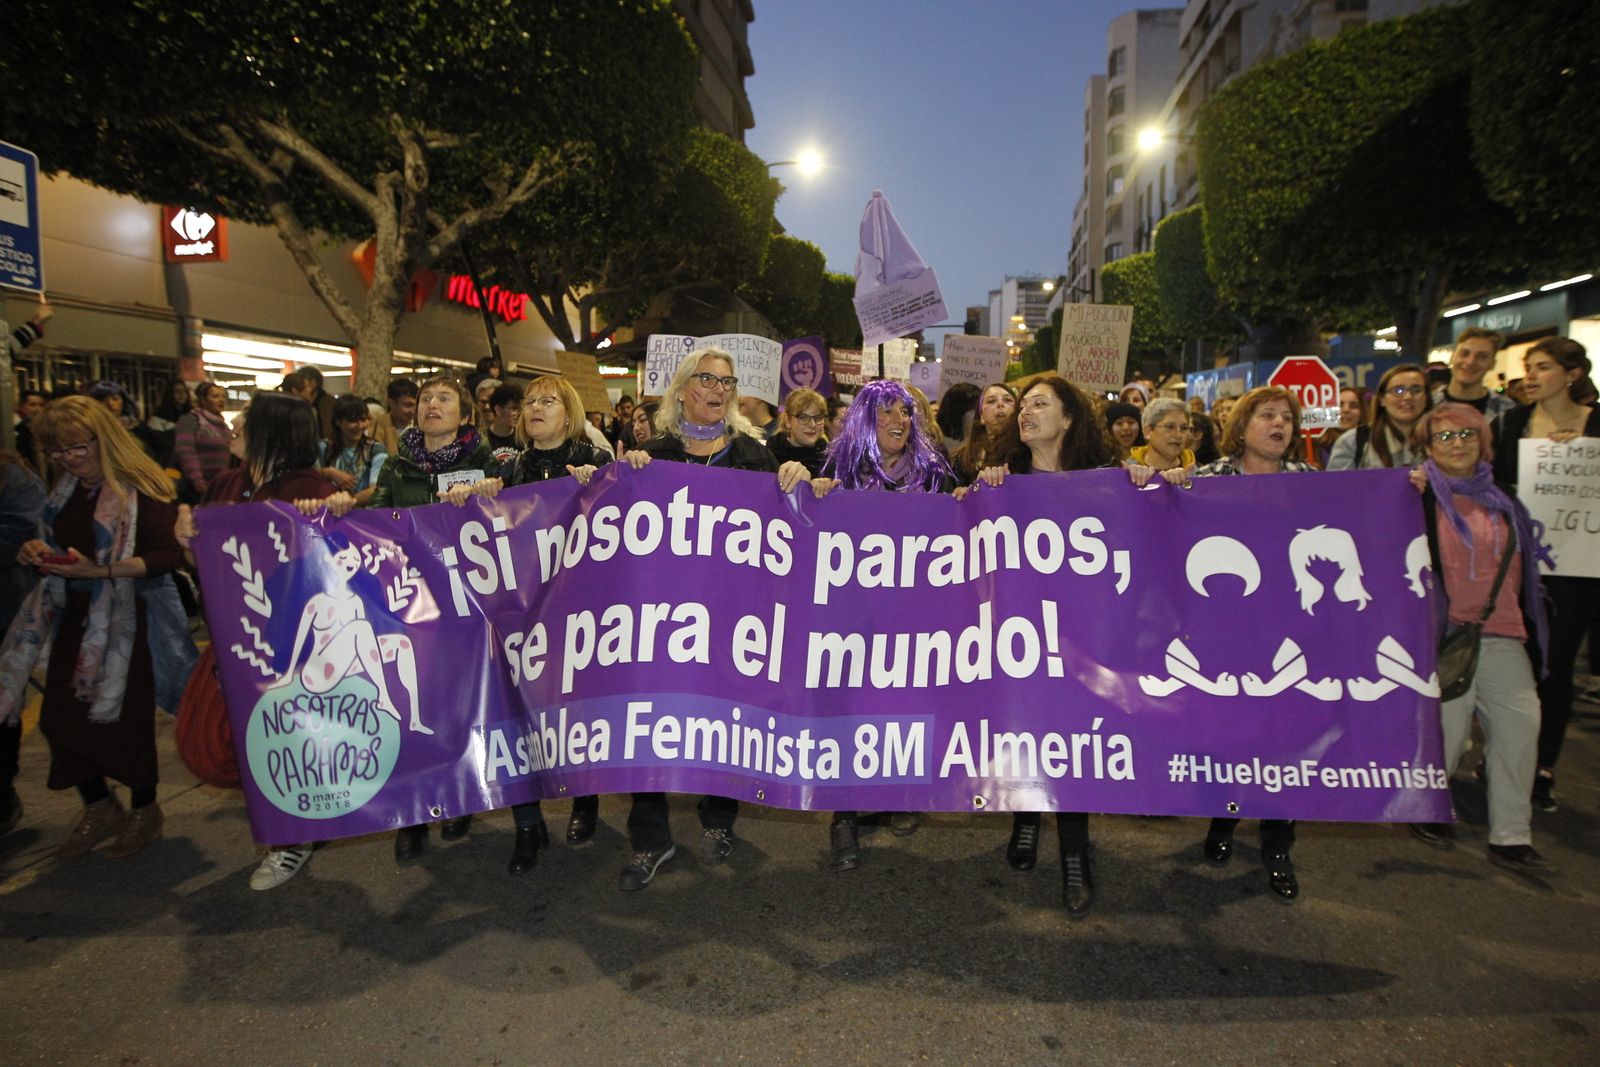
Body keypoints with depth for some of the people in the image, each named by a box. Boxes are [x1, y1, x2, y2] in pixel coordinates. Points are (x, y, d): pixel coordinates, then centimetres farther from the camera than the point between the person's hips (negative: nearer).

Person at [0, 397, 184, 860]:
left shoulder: (139, 490, -17)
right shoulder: (67, 489, 7)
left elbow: (170, 556, -24)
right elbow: (67, 544, 20)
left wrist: (100, 571, -30)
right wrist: (40, 549, -2)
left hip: (128, 619, -7)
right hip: (76, 617, 7)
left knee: (126, 718, 4)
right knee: (60, 717, 8)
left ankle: (145, 810, 25)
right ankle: (100, 808, 28)